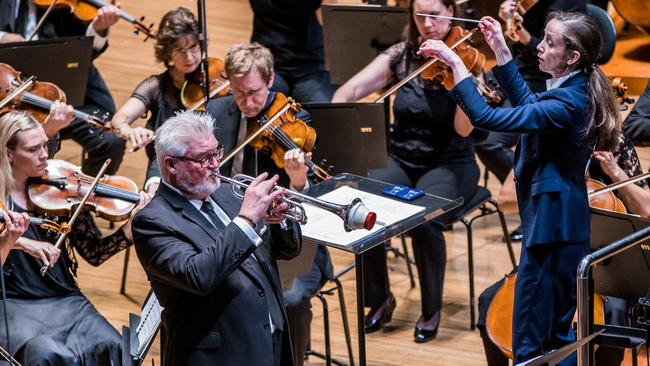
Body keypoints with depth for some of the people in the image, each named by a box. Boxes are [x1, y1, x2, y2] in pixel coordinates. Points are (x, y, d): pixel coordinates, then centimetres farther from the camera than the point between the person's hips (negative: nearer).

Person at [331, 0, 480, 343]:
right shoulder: (400, 56, 0)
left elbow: (463, 129, -19)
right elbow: (349, 91, -6)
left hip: (449, 163, -3)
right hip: (400, 159, 3)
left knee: (423, 219, -33)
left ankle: (431, 309, -7)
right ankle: (380, 299, -2)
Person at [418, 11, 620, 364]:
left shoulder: (566, 104, -23)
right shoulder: (576, 91, 6)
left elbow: (485, 117, -27)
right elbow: (527, 103, 24)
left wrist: (454, 62, -21)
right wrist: (500, 49, 18)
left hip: (551, 225, -10)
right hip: (562, 221, 10)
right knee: (555, 331, 19)